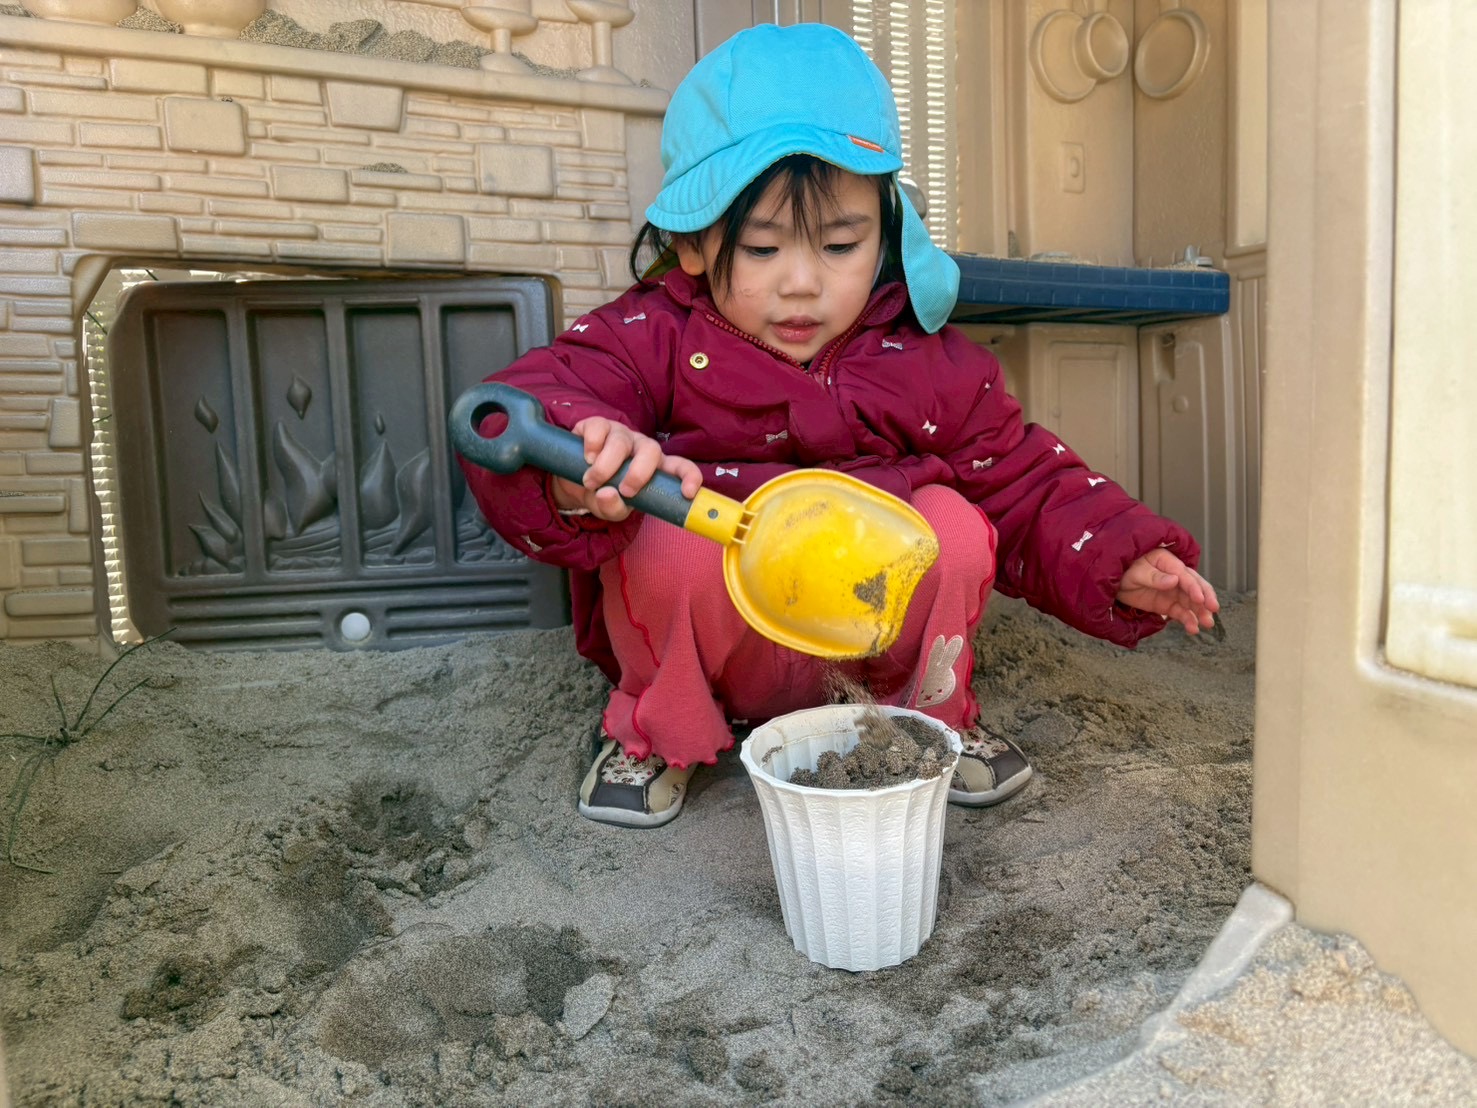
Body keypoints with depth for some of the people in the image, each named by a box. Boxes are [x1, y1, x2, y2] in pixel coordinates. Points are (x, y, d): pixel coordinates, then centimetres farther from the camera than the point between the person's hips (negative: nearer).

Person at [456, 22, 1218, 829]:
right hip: (710, 646, -2)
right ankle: (652, 732, -2)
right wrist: (577, 471, -51)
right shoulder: (654, 340, -14)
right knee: (681, 538, -32)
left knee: (952, 523, -21)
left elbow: (1027, 487, 2)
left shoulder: (928, 365, -5)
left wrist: (1121, 563, -13)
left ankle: (929, 717, 6)